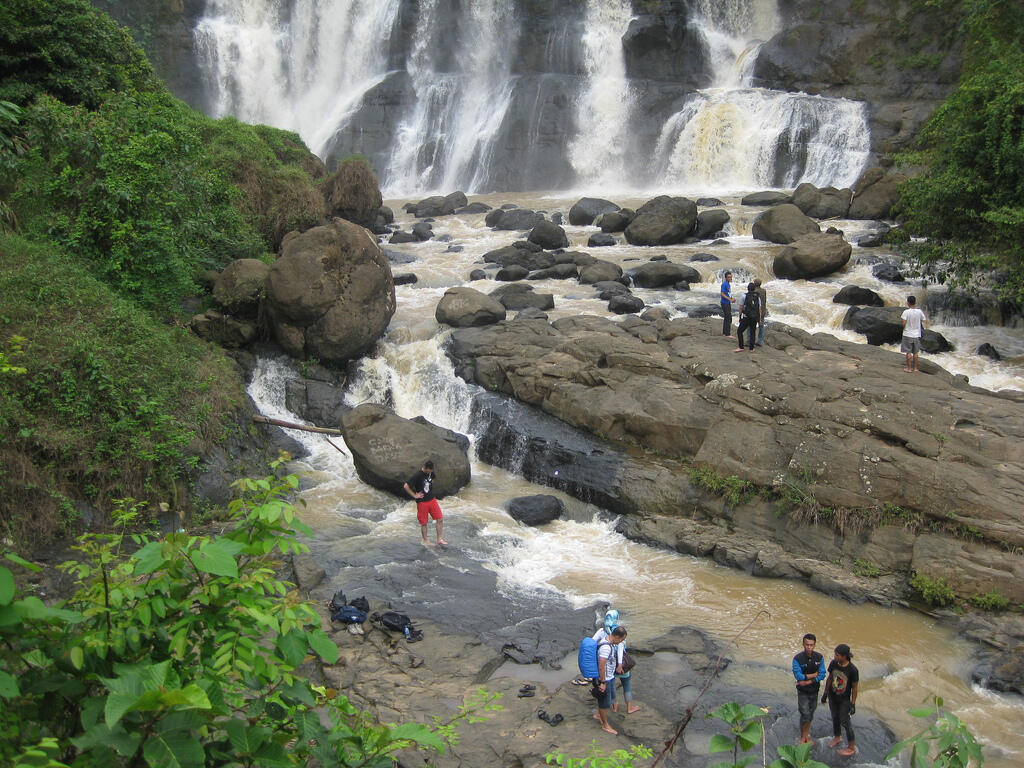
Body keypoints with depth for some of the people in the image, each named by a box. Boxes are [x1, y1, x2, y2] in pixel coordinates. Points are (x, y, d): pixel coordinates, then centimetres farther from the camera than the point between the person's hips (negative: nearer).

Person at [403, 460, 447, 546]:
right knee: (424, 523, 5)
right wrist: (414, 495, -13)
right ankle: (425, 541, 21)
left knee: (439, 519, 1)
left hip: (432, 499, 6)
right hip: (422, 502, -6)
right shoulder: (418, 476, -20)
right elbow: (406, 486, -19)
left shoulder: (431, 473, 1)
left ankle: (439, 539, 11)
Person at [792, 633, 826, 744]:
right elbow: (798, 676, -22)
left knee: (811, 714, 14)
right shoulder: (797, 658, -18)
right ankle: (803, 737, 15)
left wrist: (808, 681, -18)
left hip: (814, 690, 3)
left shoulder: (819, 657, -8)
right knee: (805, 715, -4)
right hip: (803, 692, -3)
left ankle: (807, 734, 33)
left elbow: (822, 675, -11)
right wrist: (814, 675, -16)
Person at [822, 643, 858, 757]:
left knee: (845, 723, 7)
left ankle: (851, 747, 25)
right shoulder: (833, 663, -14)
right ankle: (837, 737, 49)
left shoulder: (852, 670, -27)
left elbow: (854, 688, -15)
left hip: (844, 700, -5)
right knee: (835, 717, 24)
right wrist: (825, 694, 9)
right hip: (832, 697, 5)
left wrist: (853, 704, -10)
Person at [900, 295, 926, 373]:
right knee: (915, 352, 12)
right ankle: (915, 368, 17)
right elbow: (923, 321, 3)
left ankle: (909, 368, 6)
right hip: (917, 335, 4)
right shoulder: (919, 312, -3)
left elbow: (903, 323, -18)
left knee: (908, 352, 4)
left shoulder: (906, 312, -15)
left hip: (908, 334, -4)